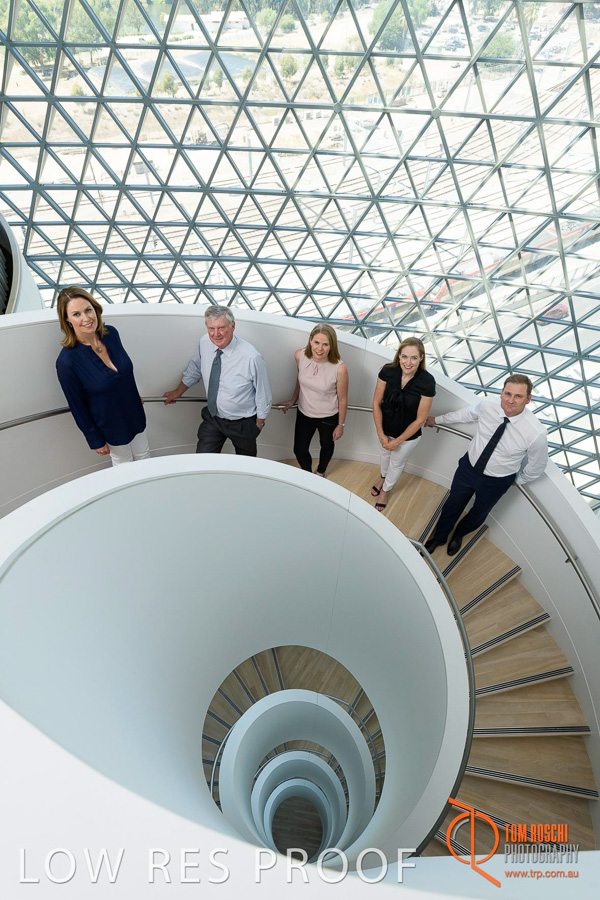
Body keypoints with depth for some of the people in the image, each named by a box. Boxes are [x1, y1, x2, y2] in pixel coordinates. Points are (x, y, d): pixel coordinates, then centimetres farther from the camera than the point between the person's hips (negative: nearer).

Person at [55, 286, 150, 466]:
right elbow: (77, 406, -17)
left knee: (144, 455, 26)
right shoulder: (67, 361, -28)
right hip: (110, 424, -5)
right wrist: (95, 441, -9)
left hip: (134, 412, 5)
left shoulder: (110, 333, -13)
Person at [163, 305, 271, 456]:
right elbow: (194, 369, 9)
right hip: (212, 417, 4)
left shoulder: (252, 357, -29)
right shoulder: (205, 342, -13)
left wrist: (259, 424, -4)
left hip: (242, 424, -3)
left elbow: (263, 394, -15)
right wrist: (178, 392, 20)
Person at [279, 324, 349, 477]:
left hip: (328, 417, -2)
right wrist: (292, 400, 15)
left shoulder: (339, 369, -30)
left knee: (327, 446, 26)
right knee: (299, 450, 14)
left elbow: (342, 400, -16)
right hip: (304, 413, 2)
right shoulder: (300, 355, -19)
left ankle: (320, 472, 60)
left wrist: (341, 425, -5)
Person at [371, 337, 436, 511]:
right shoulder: (388, 371, -24)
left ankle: (385, 490, 54)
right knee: (385, 453, 31)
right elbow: (376, 403, -14)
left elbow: (420, 419, -22)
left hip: (409, 434, -2)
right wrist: (381, 434, -14)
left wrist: (397, 441, -16)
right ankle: (383, 477, 65)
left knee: (397, 462, 24)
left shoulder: (427, 382, -30)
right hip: (385, 427, 2)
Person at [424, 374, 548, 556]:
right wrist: (437, 419, 14)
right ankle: (439, 537, 53)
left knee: (478, 515, 25)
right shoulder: (488, 405, -23)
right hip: (468, 466, 2)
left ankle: (459, 534, 61)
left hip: (495, 482, -2)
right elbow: (468, 413, 2)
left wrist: (518, 480, 6)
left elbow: (537, 465, -10)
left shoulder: (536, 433, -32)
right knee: (452, 505, 23)